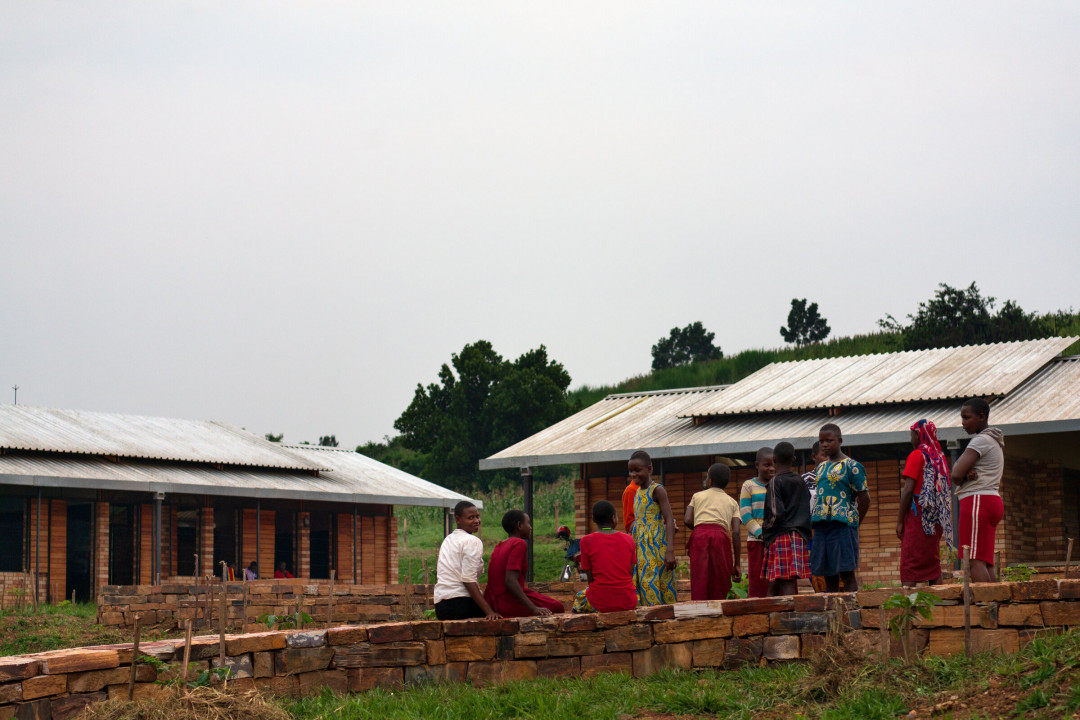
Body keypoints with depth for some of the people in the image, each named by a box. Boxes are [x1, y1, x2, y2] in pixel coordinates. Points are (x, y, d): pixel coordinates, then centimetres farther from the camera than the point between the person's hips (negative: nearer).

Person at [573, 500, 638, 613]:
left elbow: (590, 578, -3)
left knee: (578, 599, 32)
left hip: (600, 604, -1)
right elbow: (631, 575, 4)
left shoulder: (587, 541, -6)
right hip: (628, 603, 1)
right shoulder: (628, 540, 1)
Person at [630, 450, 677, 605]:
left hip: (656, 545, -7)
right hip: (640, 545, 7)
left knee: (655, 586, -12)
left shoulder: (657, 490, -8)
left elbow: (669, 520, -14)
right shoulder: (638, 492, 16)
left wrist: (670, 550, -24)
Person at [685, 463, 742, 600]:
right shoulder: (732, 502, 22)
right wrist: (737, 564, 11)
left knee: (699, 584, -5)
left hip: (699, 537, 0)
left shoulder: (697, 496, 22)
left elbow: (688, 520, 8)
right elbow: (736, 532, 10)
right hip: (721, 537, 0)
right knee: (719, 586, 4)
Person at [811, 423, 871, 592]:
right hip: (821, 526, 7)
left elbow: (864, 498, -5)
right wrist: (814, 519, 12)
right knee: (829, 577, 7)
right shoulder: (821, 467, 18)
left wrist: (854, 523, -7)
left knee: (847, 574, -8)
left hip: (842, 525, -7)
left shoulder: (851, 466, -4)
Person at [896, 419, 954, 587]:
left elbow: (908, 490, -13)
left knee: (909, 565, -10)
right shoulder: (939, 456, 15)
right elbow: (947, 492, 16)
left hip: (918, 515, -7)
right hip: (936, 519, 7)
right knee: (933, 563, 11)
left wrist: (899, 521, -10)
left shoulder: (917, 455, -7)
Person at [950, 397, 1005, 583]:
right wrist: (969, 473, -7)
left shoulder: (981, 441, -9)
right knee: (986, 562, 4)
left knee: (974, 560, -17)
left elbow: (956, 474, -16)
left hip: (977, 500, -10)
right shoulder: (995, 441, 23)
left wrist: (963, 476, 6)